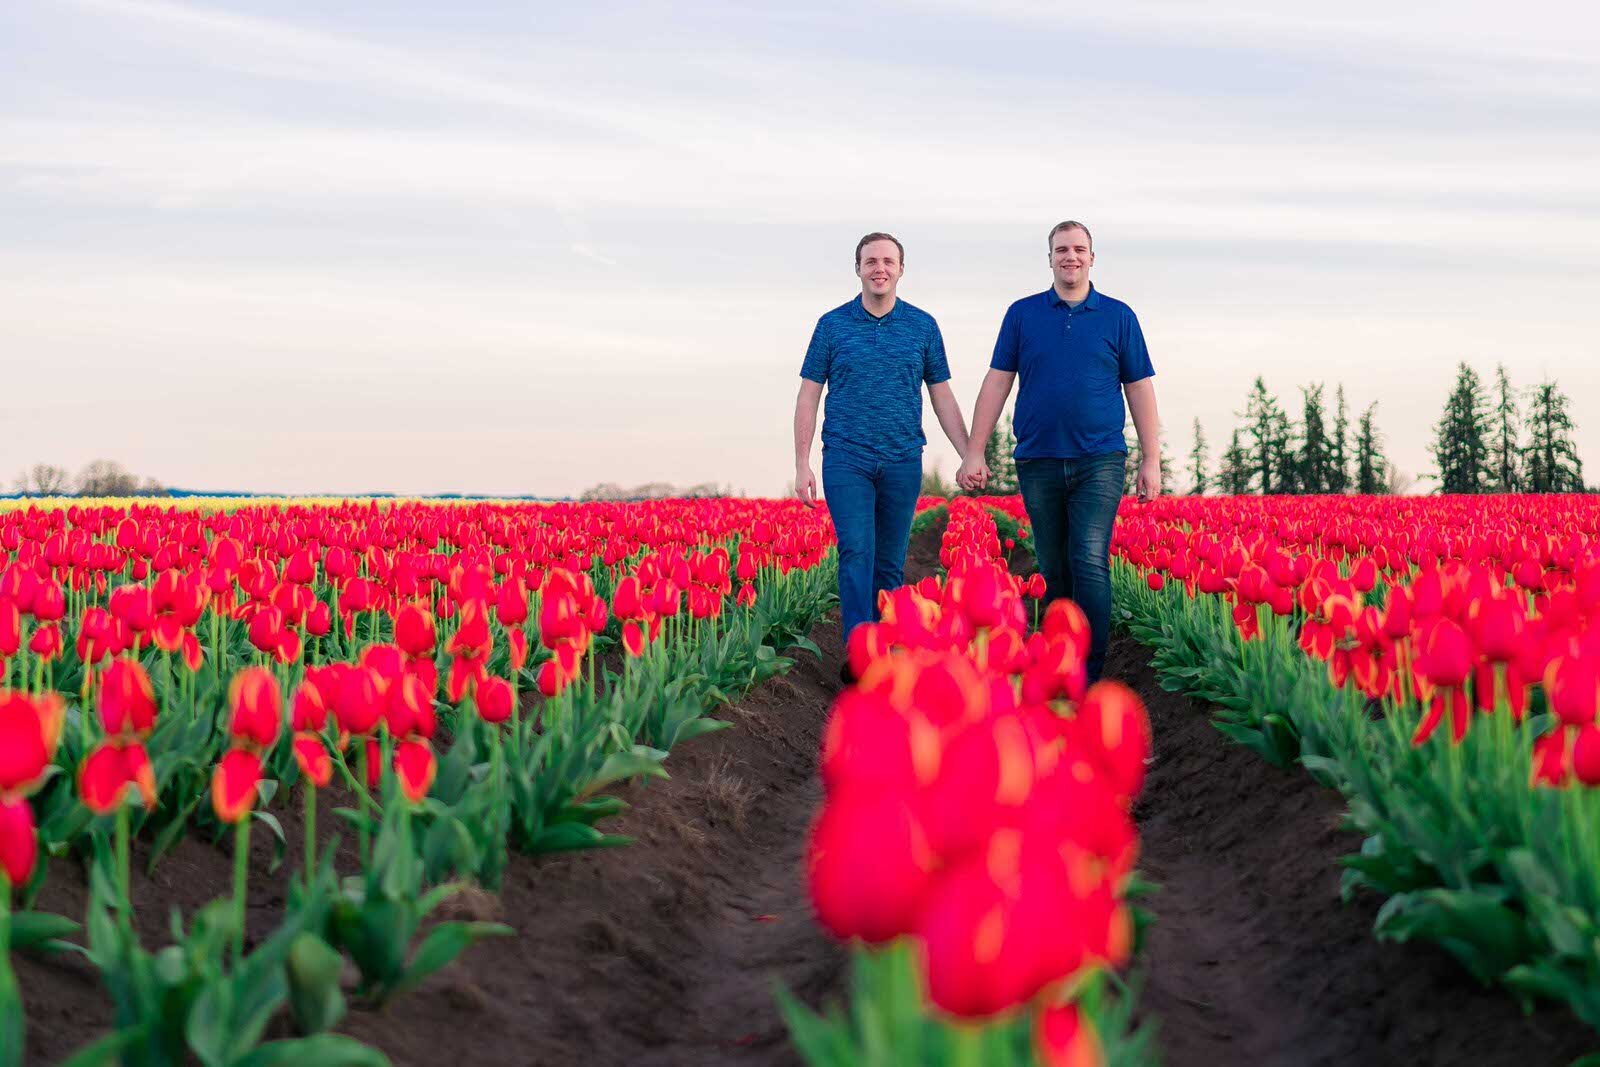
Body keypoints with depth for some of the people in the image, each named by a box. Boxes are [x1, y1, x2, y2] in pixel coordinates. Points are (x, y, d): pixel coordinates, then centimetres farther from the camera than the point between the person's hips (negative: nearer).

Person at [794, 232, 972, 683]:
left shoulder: (923, 325, 7)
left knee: (890, 563, 7)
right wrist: (802, 466, -2)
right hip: (846, 459, -2)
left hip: (903, 462, 2)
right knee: (857, 552, -15)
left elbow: (942, 396, 10)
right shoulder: (833, 324, 3)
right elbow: (808, 396, 5)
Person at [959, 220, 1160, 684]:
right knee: (1053, 570, 8)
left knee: (1090, 562, -14)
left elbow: (1140, 389, 7)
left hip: (1099, 462, -2)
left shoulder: (1118, 316, 6)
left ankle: (1091, 673, -12)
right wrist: (974, 453, 1)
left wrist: (1151, 461, 2)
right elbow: (996, 383, 7)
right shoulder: (1022, 314, 8)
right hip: (1038, 462, 2)